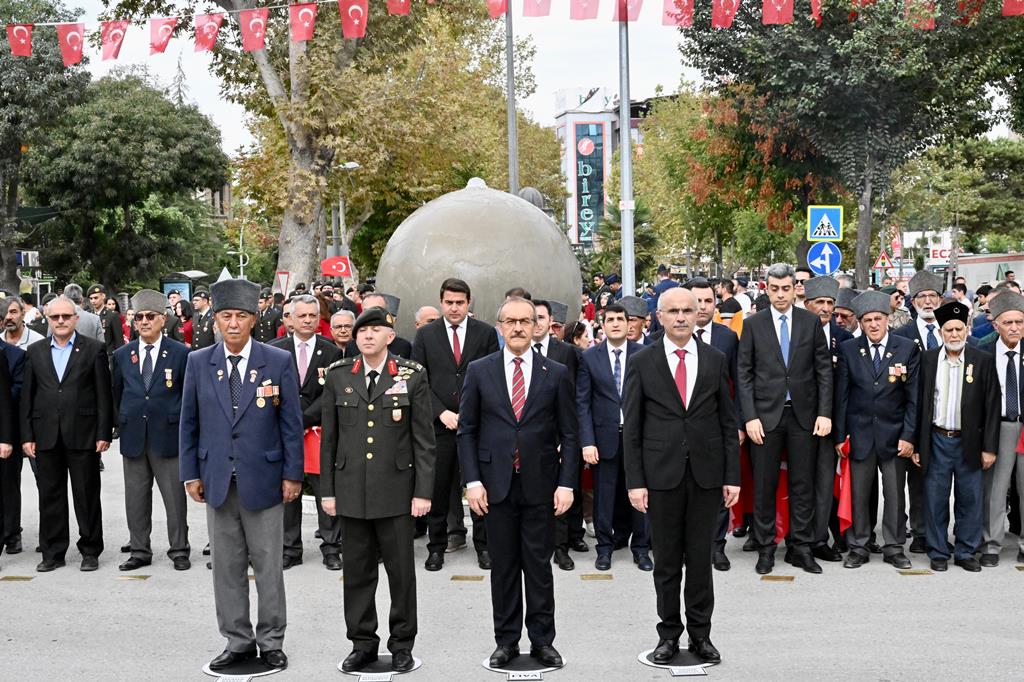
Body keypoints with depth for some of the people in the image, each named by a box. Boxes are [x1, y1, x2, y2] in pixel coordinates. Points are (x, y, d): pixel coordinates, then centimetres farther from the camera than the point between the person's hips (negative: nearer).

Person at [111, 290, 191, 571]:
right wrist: (126, 421, 15)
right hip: (133, 437, 3)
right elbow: (118, 393, 18)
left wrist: (180, 422, 3)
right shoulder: (122, 355, 8)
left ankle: (179, 551, 12)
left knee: (174, 497, 2)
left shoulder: (180, 353, -2)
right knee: (136, 498, 9)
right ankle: (139, 551, 19)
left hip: (167, 435, -3)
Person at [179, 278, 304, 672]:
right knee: (226, 566, 9)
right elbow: (189, 423, 8)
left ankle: (271, 642, 18)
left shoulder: (279, 362, -2)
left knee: (268, 565, 5)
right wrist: (191, 473, 4)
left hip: (263, 480, -2)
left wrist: (292, 474, -4)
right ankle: (238, 641, 21)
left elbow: (291, 423, -1)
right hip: (217, 480, 2)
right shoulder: (198, 362, 4)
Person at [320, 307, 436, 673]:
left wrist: (423, 492, -5)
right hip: (351, 490, 2)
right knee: (357, 571, 9)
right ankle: (363, 643, 22)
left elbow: (424, 440, -1)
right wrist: (327, 490, 6)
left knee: (401, 571, 6)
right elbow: (329, 438, 8)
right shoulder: (338, 375, 5)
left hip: (396, 490, -2)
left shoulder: (413, 376, -1)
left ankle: (402, 644, 20)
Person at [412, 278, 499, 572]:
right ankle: (437, 547, 15)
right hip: (438, 424, 1)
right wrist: (442, 413, -9)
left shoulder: (485, 333, 4)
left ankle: (483, 545, 16)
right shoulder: (425, 335, 5)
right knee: (437, 489, 5)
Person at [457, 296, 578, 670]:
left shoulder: (556, 373, 3)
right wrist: (472, 480, -5)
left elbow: (568, 434, 3)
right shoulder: (479, 371, 3)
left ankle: (542, 640, 17)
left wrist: (567, 483, -5)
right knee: (503, 566, 8)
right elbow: (467, 430, 3)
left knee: (539, 565, 6)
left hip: (540, 485, 0)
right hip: (496, 484, 0)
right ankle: (506, 639, 19)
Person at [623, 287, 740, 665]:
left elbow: (728, 421, 6)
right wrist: (635, 481, -6)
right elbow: (631, 427, 0)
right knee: (667, 560, 7)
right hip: (662, 473, -1)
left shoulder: (715, 360, 5)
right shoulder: (642, 362, 0)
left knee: (701, 557, 7)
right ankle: (669, 633, 20)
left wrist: (732, 476, 1)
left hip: (707, 474, 1)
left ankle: (700, 634, 19)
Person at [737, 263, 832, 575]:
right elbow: (744, 374, 0)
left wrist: (824, 413, -4)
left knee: (803, 485, 6)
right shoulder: (753, 324, 1)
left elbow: (824, 369, 4)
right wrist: (750, 417, -8)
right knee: (764, 485, 4)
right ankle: (765, 548, 15)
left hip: (803, 414, 1)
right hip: (766, 415, -1)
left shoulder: (811, 322, 4)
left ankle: (801, 547, 15)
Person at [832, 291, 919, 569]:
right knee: (859, 494, 5)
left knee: (895, 494, 6)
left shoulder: (907, 349, -1)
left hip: (894, 434, 0)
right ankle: (858, 547, 17)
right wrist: (839, 435, -1)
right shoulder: (848, 350, 1)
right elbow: (841, 396, 2)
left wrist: (908, 435, -6)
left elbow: (913, 396, -1)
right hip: (860, 434, 1)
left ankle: (894, 548, 19)